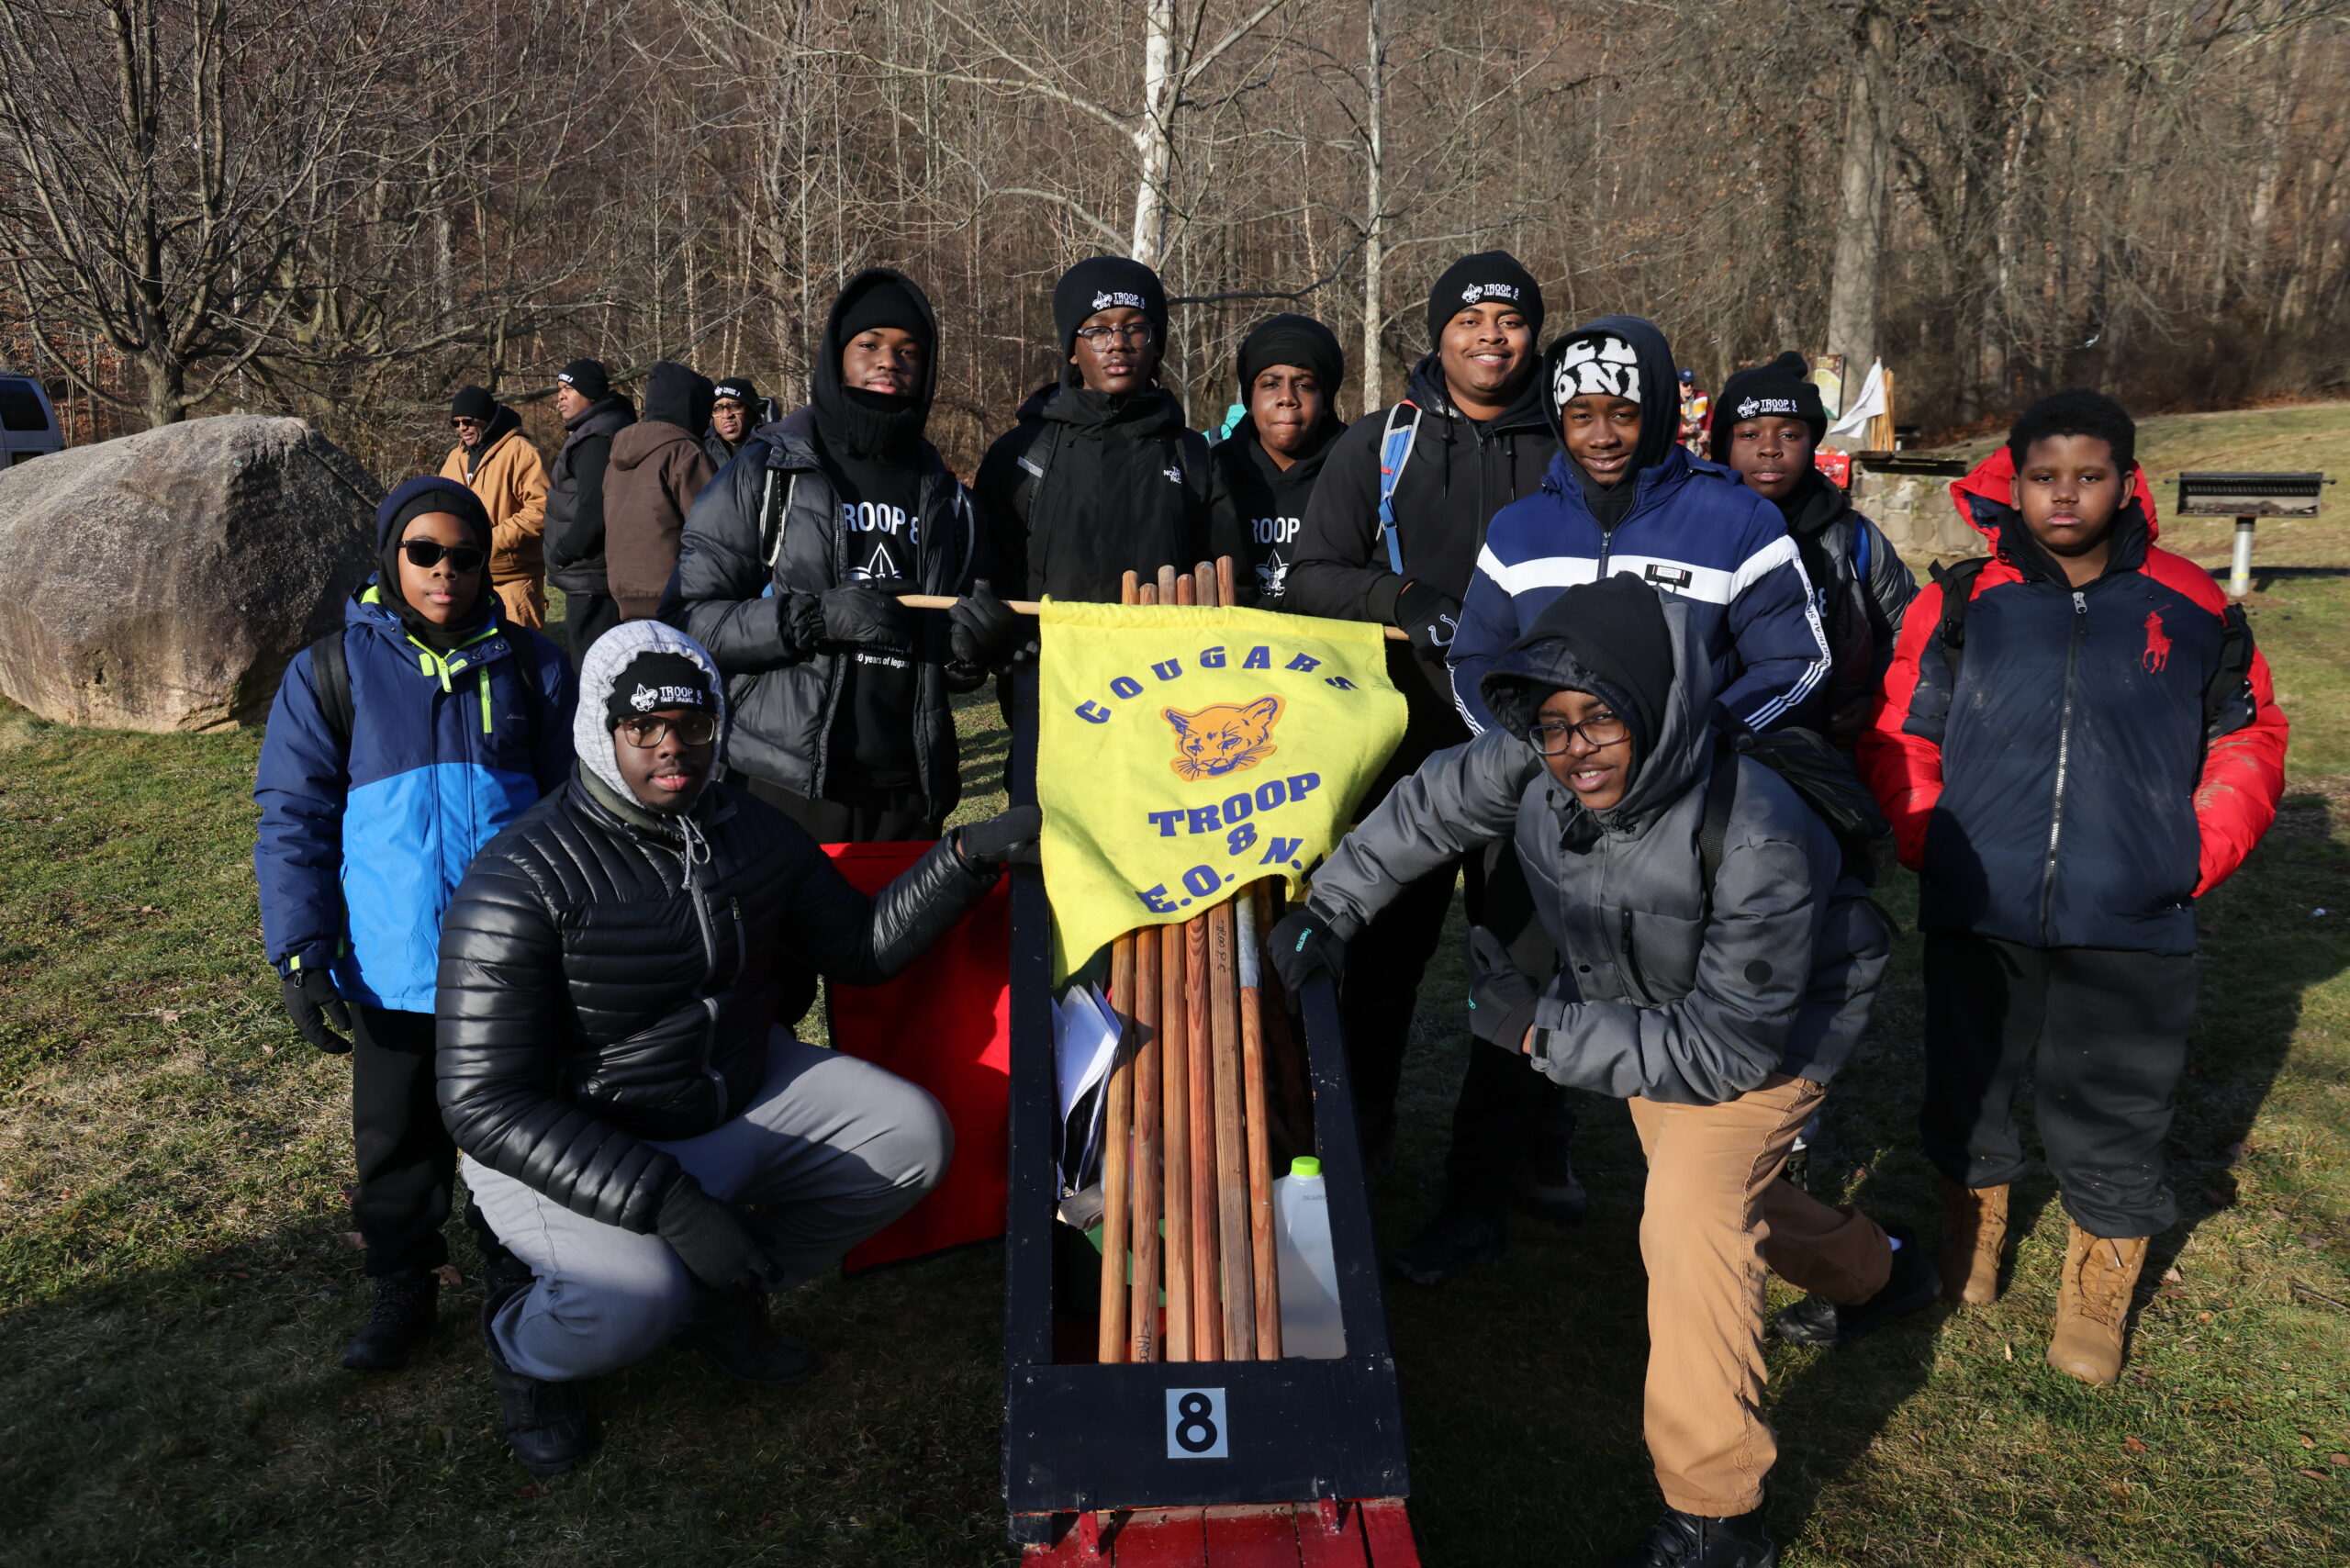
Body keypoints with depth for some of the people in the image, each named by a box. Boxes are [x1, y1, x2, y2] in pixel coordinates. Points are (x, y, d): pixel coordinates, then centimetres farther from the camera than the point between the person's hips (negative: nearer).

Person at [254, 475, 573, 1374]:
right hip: (390, 964, 0)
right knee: (396, 1136, 13)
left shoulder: (530, 666, 3)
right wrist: (300, 954, -6)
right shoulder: (331, 673, 1)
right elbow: (294, 821, 1)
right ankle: (403, 1290, 31)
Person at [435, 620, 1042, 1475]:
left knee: (911, 1135, -7)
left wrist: (969, 856, -11)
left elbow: (861, 946, 5)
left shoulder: (749, 829, -2)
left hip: (737, 1098, 6)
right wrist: (667, 1201, -34)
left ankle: (724, 1299, 13)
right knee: (636, 1302, -32)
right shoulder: (521, 883, -23)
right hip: (568, 1146, -6)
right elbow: (483, 1103, -25)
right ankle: (521, 1334, 8)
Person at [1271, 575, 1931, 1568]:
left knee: (1689, 1221, -22)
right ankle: (1874, 1272, 59)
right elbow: (1431, 806, -7)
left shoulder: (1757, 843, -43)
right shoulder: (1538, 767, -28)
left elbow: (1724, 1048, -37)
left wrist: (1539, 1028, -37)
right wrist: (1334, 907, -8)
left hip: (1770, 1030, -7)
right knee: (1716, 1189, 27)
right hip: (1651, 1018, 7)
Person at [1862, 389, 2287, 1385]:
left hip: (2132, 929, 0)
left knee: (2113, 1116, 10)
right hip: (1977, 919, 0)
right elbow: (1898, 736, 4)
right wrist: (1930, 847, -2)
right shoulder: (1961, 603, -2)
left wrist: (2199, 857, 1)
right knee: (1967, 1088, 18)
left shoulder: (2192, 608, 1)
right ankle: (1969, 1237, 43)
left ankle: (2097, 1301, 30)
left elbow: (2248, 736, 11)